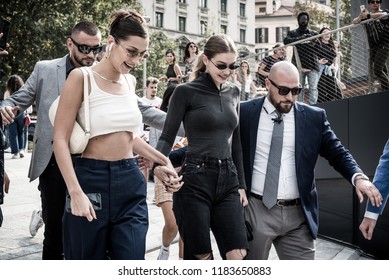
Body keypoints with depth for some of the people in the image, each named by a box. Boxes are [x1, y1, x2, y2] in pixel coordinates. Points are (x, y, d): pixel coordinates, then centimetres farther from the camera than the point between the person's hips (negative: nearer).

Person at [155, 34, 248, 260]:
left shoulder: (233, 92, 13)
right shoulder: (186, 92, -4)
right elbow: (168, 136, -6)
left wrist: (241, 184, 15)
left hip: (227, 181, 5)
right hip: (195, 181, -5)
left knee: (238, 255, -1)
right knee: (200, 256, 1)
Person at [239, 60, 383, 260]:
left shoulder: (314, 117, 2)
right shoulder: (245, 112, 0)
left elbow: (337, 153, 3)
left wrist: (358, 177, -16)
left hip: (298, 214, 1)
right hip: (256, 210, -1)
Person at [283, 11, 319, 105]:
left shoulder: (314, 33, 15)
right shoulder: (292, 33, 10)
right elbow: (286, 41, -10)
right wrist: (301, 38, -22)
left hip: (312, 65, 0)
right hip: (298, 65, 0)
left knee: (313, 88, -9)